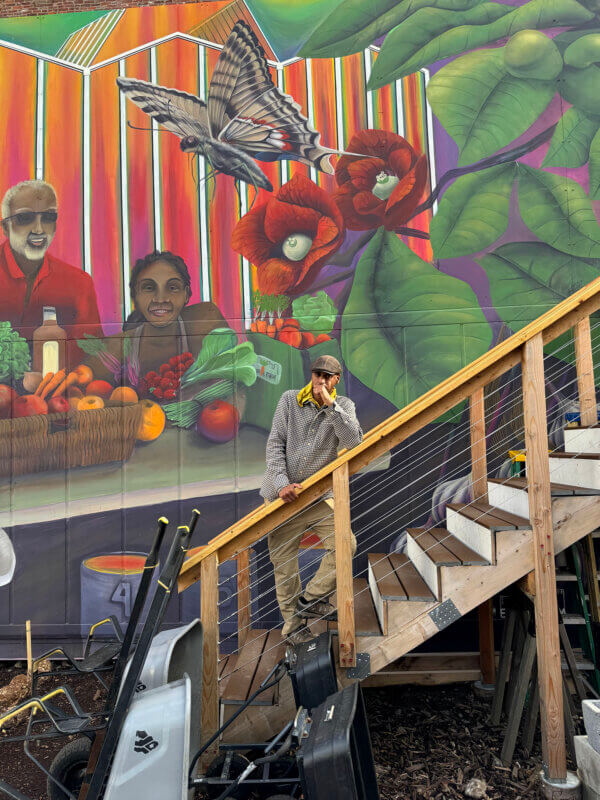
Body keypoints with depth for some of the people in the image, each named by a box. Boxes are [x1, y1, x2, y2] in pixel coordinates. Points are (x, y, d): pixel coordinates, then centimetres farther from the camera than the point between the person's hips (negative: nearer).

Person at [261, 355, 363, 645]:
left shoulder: (343, 406, 0)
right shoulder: (289, 399, -2)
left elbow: (353, 441, -19)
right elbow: (275, 444, -6)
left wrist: (329, 403, -23)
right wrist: (282, 482, -18)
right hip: (282, 494, -1)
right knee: (283, 561, 5)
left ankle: (310, 599, 10)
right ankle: (292, 623, 24)